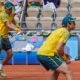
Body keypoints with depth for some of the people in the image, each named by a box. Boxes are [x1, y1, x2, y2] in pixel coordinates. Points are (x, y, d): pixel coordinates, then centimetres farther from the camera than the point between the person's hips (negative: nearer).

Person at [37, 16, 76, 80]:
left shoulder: (59, 30, 20)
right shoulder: (66, 32, -8)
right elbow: (58, 48, -19)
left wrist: (64, 54, 11)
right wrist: (65, 58, -5)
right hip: (47, 55, -10)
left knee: (57, 71, 30)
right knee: (68, 72, -15)